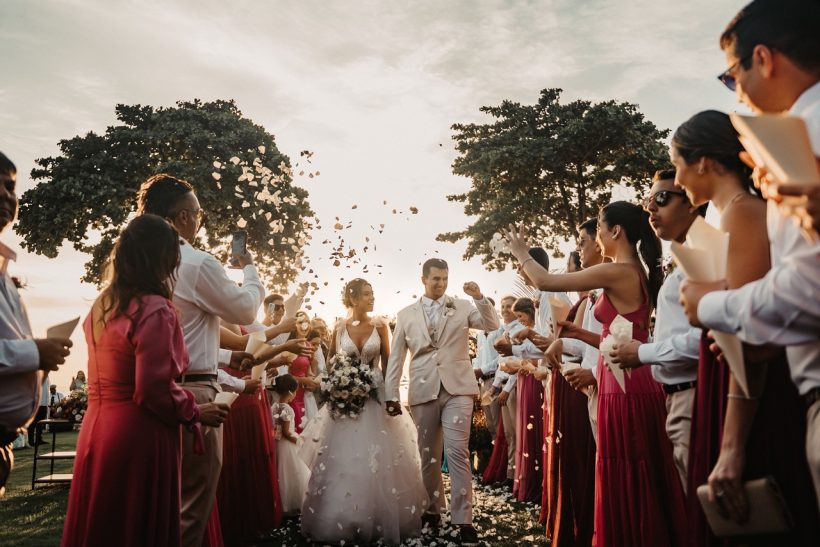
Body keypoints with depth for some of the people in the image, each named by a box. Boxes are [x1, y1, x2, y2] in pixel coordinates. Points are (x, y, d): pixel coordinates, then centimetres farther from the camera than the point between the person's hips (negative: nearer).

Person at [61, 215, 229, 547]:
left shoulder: (100, 307, 10)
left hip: (96, 429, 8)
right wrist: (196, 413, -5)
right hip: (139, 436, -8)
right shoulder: (154, 309, -17)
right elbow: (154, 389, -20)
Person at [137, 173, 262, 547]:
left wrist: (226, 357, 21)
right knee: (191, 509, 2)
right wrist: (249, 269, 15)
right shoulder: (198, 264, -15)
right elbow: (246, 310, -2)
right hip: (193, 392, -8)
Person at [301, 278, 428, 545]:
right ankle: (343, 521, 16)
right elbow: (331, 361, 11)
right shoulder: (340, 327, -1)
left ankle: (380, 518, 14)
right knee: (344, 458, 3)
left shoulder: (379, 325, -1)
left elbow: (387, 361, 4)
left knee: (378, 458, 0)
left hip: (376, 396, 0)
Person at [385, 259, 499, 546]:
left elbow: (493, 325, -3)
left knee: (458, 453, -7)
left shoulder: (462, 307, 7)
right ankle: (432, 510, 28)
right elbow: (395, 358, 8)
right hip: (423, 392, 2)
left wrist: (480, 297, -15)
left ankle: (463, 519, -1)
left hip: (457, 388, -2)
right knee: (428, 455, 12)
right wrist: (391, 395, 4)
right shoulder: (406, 315, 8)